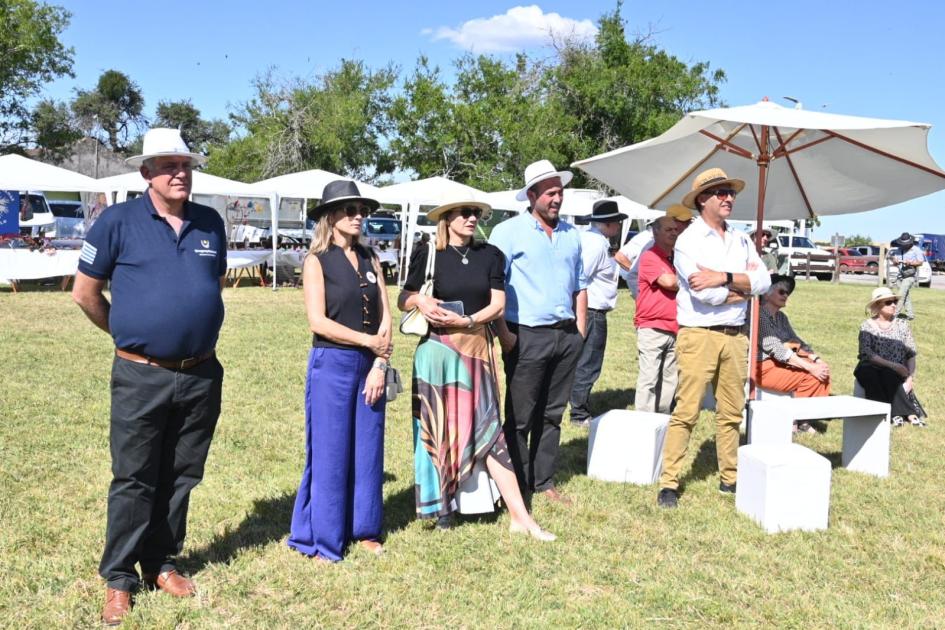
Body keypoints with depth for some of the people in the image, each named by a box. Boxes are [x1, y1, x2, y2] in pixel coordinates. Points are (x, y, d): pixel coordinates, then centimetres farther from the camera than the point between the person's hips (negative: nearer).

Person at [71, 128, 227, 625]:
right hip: (141, 376, -4)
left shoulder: (210, 223, 6)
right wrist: (130, 333, 9)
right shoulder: (118, 221, -5)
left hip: (202, 375, 4)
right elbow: (85, 292, 1)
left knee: (180, 476, 13)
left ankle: (161, 563, 28)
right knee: (133, 480, 4)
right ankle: (118, 578, 17)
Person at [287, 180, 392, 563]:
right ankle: (323, 539, 15)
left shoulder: (369, 260, 9)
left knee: (368, 450, 10)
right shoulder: (317, 261, -4)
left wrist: (380, 365, -7)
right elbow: (318, 321, -13)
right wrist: (369, 341, -11)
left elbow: (385, 317, 4)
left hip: (370, 365, 5)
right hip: (331, 364, -5)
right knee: (330, 453, 2)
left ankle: (365, 529, 25)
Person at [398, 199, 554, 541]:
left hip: (477, 348, 2)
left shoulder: (490, 255, 5)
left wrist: (466, 321, -15)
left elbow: (497, 304, 0)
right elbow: (403, 299, 6)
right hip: (438, 349, -2)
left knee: (487, 427, 2)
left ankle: (519, 517, 3)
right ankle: (441, 506, 19)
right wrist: (420, 301, -16)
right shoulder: (428, 255, 0)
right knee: (439, 428, 5)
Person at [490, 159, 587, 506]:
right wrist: (504, 334, -13)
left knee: (552, 413, 12)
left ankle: (543, 481, 22)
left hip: (566, 335, 6)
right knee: (520, 415, 0)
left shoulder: (571, 234, 15)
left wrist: (580, 329, 13)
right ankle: (517, 484, 11)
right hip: (527, 336, -5)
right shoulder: (509, 231, -4)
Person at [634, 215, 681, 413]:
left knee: (670, 381, 10)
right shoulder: (649, 256, -5)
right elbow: (668, 282, -14)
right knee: (648, 380, -7)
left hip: (673, 329, 7)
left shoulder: (675, 259, 18)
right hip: (651, 328, -7)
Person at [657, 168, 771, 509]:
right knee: (686, 411, -6)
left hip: (735, 336, 6)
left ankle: (729, 478, 22)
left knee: (732, 412, 11)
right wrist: (741, 287, -2)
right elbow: (702, 292, -16)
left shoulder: (741, 240, 13)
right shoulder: (688, 240, -5)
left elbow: (763, 280, 0)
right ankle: (668, 483, 0)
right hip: (699, 335, -6)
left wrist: (724, 278, -13)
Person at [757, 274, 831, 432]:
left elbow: (797, 341, 11)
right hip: (764, 367, -9)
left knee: (822, 370, -7)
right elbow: (776, 349, -22)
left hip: (782, 362, 9)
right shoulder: (760, 315, -14)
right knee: (810, 376, -20)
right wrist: (810, 367, -24)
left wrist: (816, 359, -9)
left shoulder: (781, 317, 15)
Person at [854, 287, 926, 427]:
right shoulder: (867, 326, 0)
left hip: (898, 374, 1)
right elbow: (867, 354, -13)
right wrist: (893, 365, -22)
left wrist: (910, 377, -12)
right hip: (873, 371, -1)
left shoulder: (902, 324, 7)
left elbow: (911, 354, 3)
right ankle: (909, 412, -26)